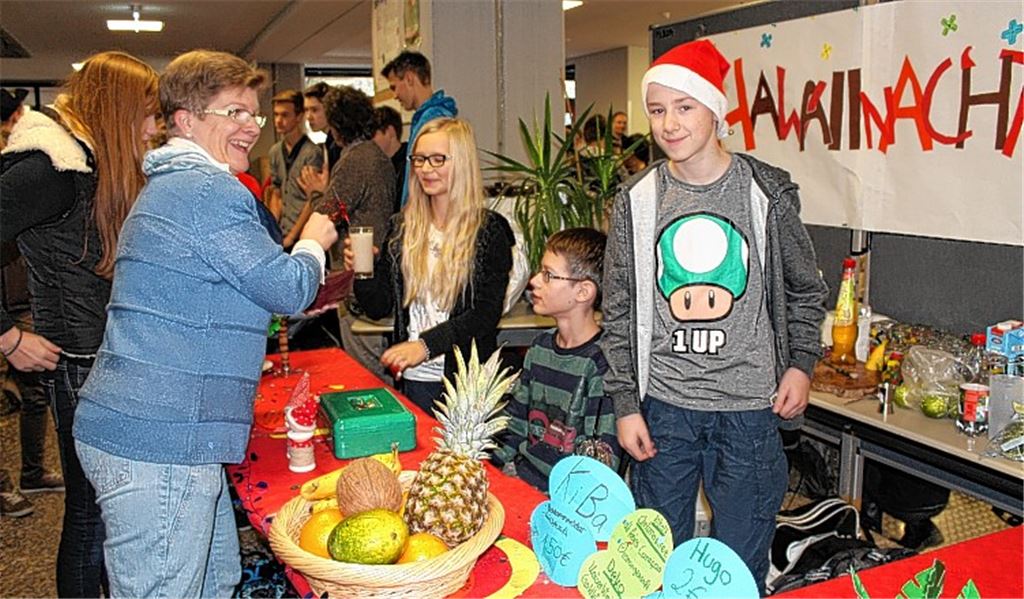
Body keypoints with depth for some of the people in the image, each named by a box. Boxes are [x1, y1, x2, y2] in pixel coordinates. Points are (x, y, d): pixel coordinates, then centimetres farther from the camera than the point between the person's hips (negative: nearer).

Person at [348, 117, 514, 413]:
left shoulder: (488, 230, -8)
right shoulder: (402, 226, 5)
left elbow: (486, 315, -15)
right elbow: (379, 308, 7)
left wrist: (427, 345, -26)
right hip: (415, 377, 4)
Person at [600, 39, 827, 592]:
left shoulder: (767, 192, -2)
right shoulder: (636, 200, 1)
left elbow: (806, 291, 10)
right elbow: (620, 311, 3)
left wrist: (801, 363, -1)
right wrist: (625, 403, -1)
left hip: (749, 407, -1)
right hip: (662, 406, 1)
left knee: (742, 566, 9)